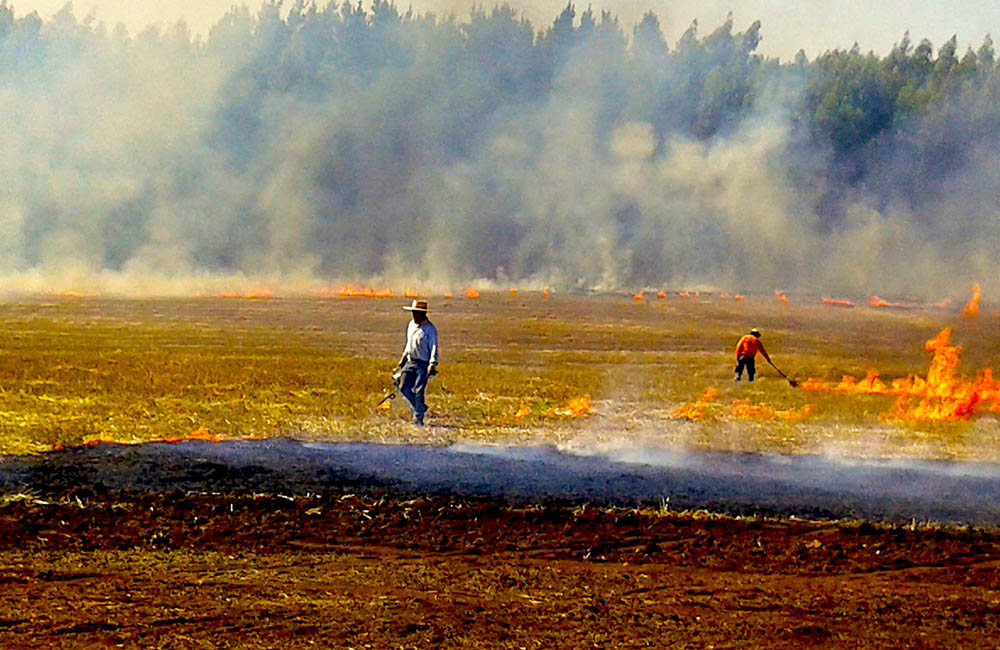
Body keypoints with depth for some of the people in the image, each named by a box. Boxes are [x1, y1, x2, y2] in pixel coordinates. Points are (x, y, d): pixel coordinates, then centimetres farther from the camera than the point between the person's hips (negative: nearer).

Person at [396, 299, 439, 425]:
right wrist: (403, 360, 27)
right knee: (404, 387, -1)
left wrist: (432, 364, -23)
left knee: (418, 391, -8)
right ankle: (420, 407, 21)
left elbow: (434, 347, -13)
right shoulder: (411, 325, 13)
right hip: (410, 362, 7)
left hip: (423, 364, -7)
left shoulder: (429, 328, -9)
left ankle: (418, 418, 1)